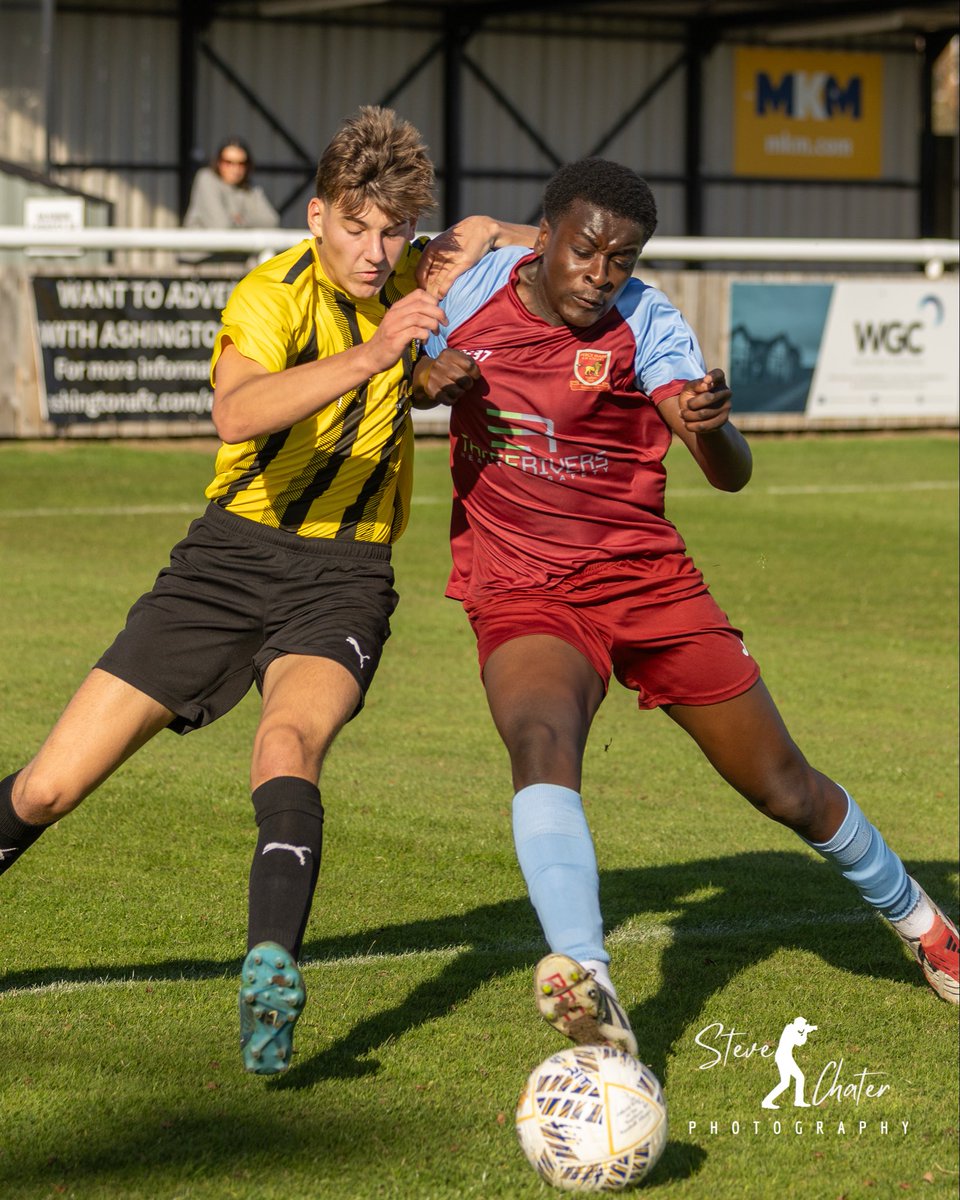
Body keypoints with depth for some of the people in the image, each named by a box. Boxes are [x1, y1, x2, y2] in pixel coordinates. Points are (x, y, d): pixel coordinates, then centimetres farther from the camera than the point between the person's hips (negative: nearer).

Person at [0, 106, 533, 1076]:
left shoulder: (408, 280, 1)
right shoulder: (274, 295, -14)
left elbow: (483, 236, 26)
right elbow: (235, 413, -37)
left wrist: (485, 244, 2)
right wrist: (366, 356, -48)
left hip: (344, 575, 1)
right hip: (233, 552, -1)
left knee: (288, 742, -33)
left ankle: (271, 967, -43)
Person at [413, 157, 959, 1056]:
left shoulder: (646, 324, -11)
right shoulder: (472, 290, -2)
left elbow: (730, 475, -20)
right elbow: (409, 378, 17)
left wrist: (709, 425, -44)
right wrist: (427, 377, -8)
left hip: (643, 577, 0)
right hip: (520, 598, 0)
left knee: (785, 788, 8)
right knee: (540, 743, -33)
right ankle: (591, 989, -50)